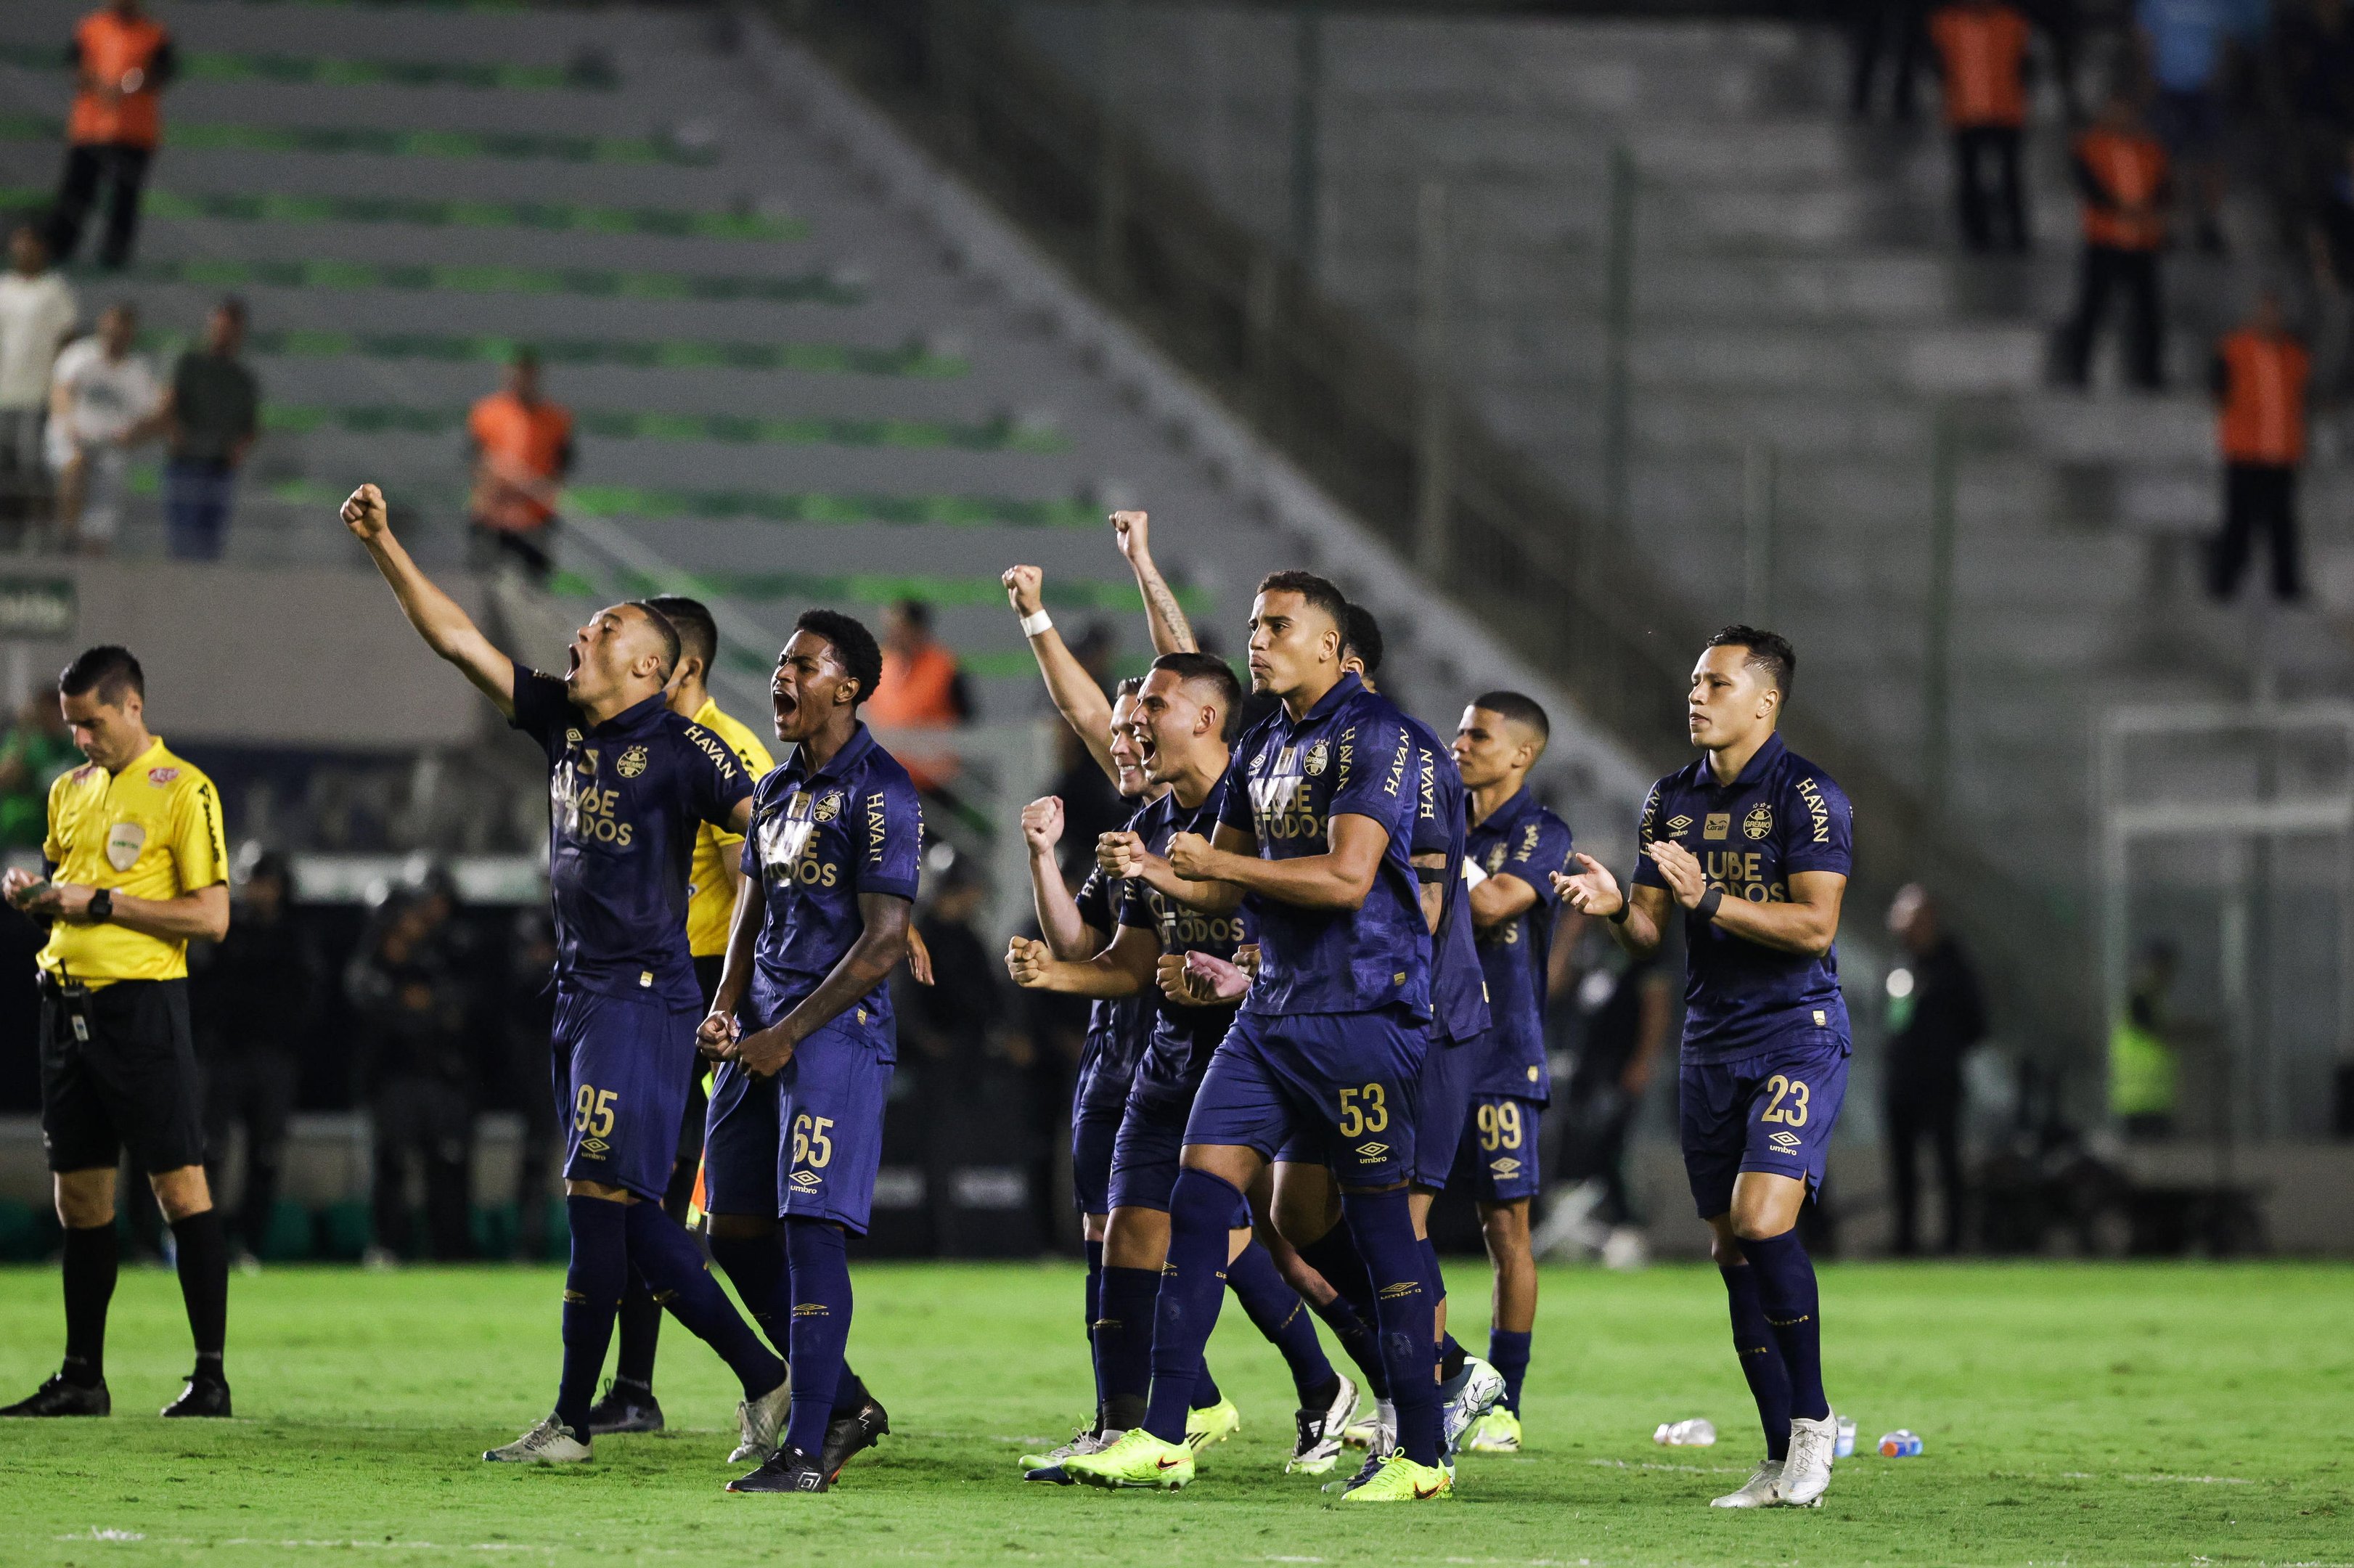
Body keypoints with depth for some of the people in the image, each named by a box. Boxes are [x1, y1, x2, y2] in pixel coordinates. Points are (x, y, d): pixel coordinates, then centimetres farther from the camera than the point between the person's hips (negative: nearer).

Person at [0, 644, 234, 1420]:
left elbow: (212, 917, -11)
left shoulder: (183, 790, -6)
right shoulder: (70, 790, 16)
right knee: (79, 1200, 9)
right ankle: (82, 1378, 14)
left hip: (143, 1001, -7)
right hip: (69, 1000, 7)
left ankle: (211, 1375, -6)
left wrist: (102, 902, -15)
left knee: (180, 1184, -7)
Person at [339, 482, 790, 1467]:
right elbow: (457, 640, 15)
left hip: (644, 996, -8)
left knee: (599, 1200, -8)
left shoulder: (680, 746, -8)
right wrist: (383, 547, 9)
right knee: (628, 1216, 8)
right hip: (580, 995, 8)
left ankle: (570, 1421, -4)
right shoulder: (562, 722, 12)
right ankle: (763, 1378, 14)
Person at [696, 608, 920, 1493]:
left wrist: (786, 1035, -15)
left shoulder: (877, 794, -11)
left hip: (837, 1033, -9)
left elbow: (884, 944, -15)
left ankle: (805, 1451, -9)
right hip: (765, 1038, 9)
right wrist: (725, 1008, 7)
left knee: (811, 1231, -11)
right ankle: (844, 1404, 22)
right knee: (737, 1234, 9)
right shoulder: (776, 791, 16)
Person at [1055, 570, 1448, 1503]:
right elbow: (1224, 888, 20)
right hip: (1274, 1008, 8)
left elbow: (1347, 877, -20)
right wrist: (1161, 872, -1)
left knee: (1377, 1219, -4)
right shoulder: (1263, 748, 17)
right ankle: (1162, 1437, 3)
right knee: (1200, 1196, 0)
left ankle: (1421, 1454, 3)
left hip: (1363, 1008, -8)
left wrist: (1219, 862, -16)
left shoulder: (1375, 737, -11)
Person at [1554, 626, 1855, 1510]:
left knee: (1762, 1221, -22)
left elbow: (1815, 924, -16)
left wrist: (1710, 901, -22)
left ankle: (1812, 1419, -7)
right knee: (1731, 1249, 4)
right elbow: (1648, 933, 13)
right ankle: (1784, 1460, 9)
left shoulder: (1805, 795, -9)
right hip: (1710, 1044, 7)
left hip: (1797, 1033, -7)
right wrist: (1614, 907, -9)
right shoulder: (1673, 799, 12)